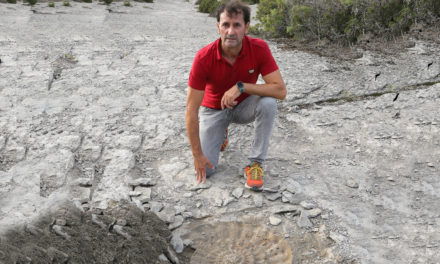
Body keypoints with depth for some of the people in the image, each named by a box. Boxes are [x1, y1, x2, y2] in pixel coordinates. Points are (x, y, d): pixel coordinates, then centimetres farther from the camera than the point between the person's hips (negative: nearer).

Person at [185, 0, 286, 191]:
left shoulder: (259, 48, -23)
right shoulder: (204, 58, -27)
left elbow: (281, 91, -26)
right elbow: (191, 110, -24)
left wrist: (242, 86, -36)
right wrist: (197, 155, -24)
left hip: (244, 106, 1)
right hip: (214, 109, -1)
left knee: (268, 103, -33)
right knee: (206, 168, -13)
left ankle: (256, 163, -15)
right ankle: (221, 133, 21)